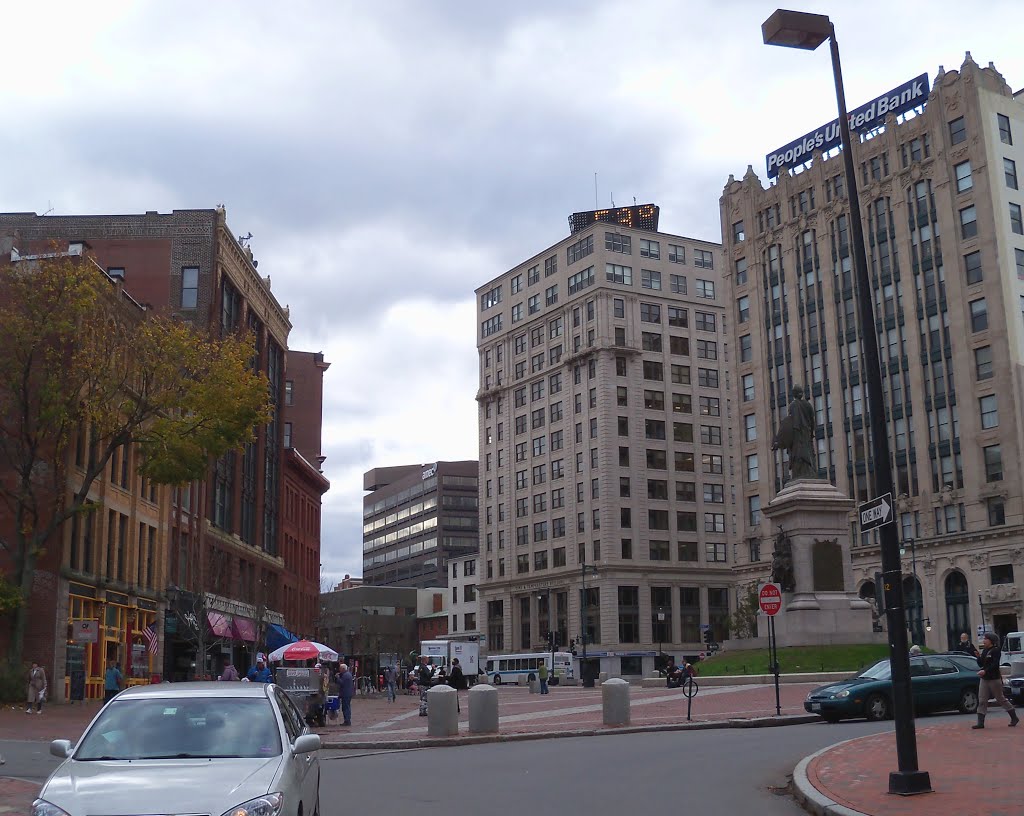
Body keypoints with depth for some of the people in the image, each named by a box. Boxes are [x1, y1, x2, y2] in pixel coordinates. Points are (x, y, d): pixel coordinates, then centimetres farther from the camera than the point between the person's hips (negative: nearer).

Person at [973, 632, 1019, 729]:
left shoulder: (996, 651, -11)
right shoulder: (984, 651, 12)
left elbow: (995, 665, -21)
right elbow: (981, 664, 13)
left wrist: (985, 671, -30)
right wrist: (978, 656, -4)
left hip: (994, 679, -8)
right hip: (984, 679, 8)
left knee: (1001, 699, 4)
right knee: (982, 701, 0)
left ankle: (1014, 718, 21)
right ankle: (980, 723, -1)